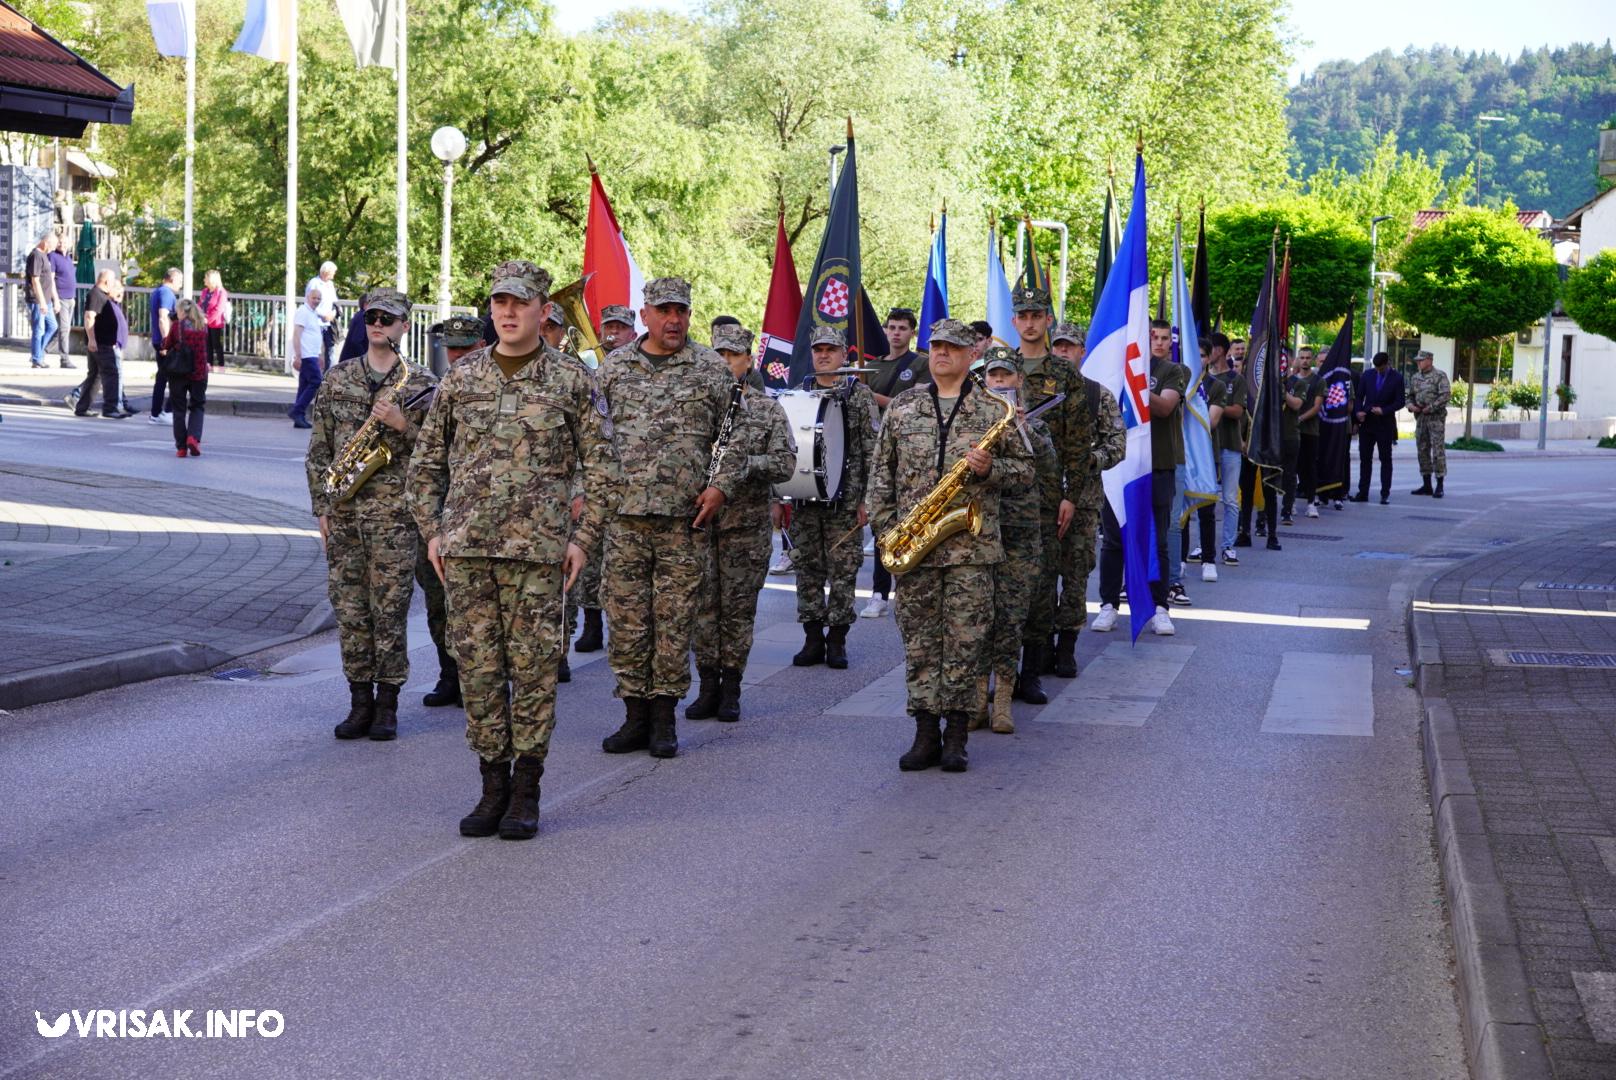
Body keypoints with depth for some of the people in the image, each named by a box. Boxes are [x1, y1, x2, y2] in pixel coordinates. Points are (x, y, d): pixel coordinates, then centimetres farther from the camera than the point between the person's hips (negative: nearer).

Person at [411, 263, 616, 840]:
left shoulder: (571, 380, 1)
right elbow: (426, 461, 15)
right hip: (466, 549, 3)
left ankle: (526, 793, 8)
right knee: (478, 667, 4)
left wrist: (582, 538, -3)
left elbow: (602, 466, 4)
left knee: (533, 668, 0)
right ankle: (492, 787, 14)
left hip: (538, 550, -3)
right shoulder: (461, 377, 9)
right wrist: (432, 531, 7)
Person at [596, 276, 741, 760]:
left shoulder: (711, 369, 5)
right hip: (622, 510, 1)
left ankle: (664, 717, 9)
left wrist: (720, 486, -5)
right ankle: (635, 714, 11)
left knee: (675, 617, 1)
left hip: (685, 517, -1)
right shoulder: (614, 366, 10)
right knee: (626, 615, 2)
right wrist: (585, 491, 4)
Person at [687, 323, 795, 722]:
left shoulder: (768, 410, 5)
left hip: (747, 524, -1)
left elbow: (786, 463, -2)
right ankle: (708, 688, 11)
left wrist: (746, 464, -17)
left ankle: (731, 689, 11)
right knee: (704, 606, 3)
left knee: (738, 609, 3)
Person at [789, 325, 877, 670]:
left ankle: (836, 641, 8)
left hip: (845, 499, -3)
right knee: (807, 570, 5)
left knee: (843, 570, 0)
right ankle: (813, 639, 12)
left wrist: (867, 499, -8)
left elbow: (872, 451, -2)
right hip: (803, 498, 3)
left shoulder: (860, 395, 1)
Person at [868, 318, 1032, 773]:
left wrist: (990, 468, -13)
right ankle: (926, 735, 9)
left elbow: (1025, 466, 7)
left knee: (965, 640, -2)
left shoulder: (995, 409, 5)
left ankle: (956, 737, 5)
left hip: (972, 544, -2)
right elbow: (881, 472, 13)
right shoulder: (902, 406, 11)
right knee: (919, 640, 3)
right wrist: (886, 528, 3)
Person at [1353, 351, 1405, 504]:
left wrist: (1384, 410, -18)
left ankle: (1385, 494, 5)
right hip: (1366, 423, 3)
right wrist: (1358, 411, -10)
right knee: (1365, 458, 5)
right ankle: (1363, 492, 8)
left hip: (1385, 425, -3)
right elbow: (1359, 396, 7)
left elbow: (1399, 402, -5)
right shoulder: (1367, 375, 5)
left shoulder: (1396, 378, -3)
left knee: (1385, 460, 2)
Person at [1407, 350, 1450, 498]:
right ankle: (1426, 485, 14)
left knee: (1438, 451, -8)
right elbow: (1410, 395, 21)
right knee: (1423, 451, 8)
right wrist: (1410, 405, -1)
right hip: (1420, 418, 7)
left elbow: (1446, 396, -14)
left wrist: (1430, 408, -16)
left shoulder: (1439, 376, -6)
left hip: (1436, 417, -7)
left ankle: (1439, 486, -6)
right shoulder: (1415, 377, 14)